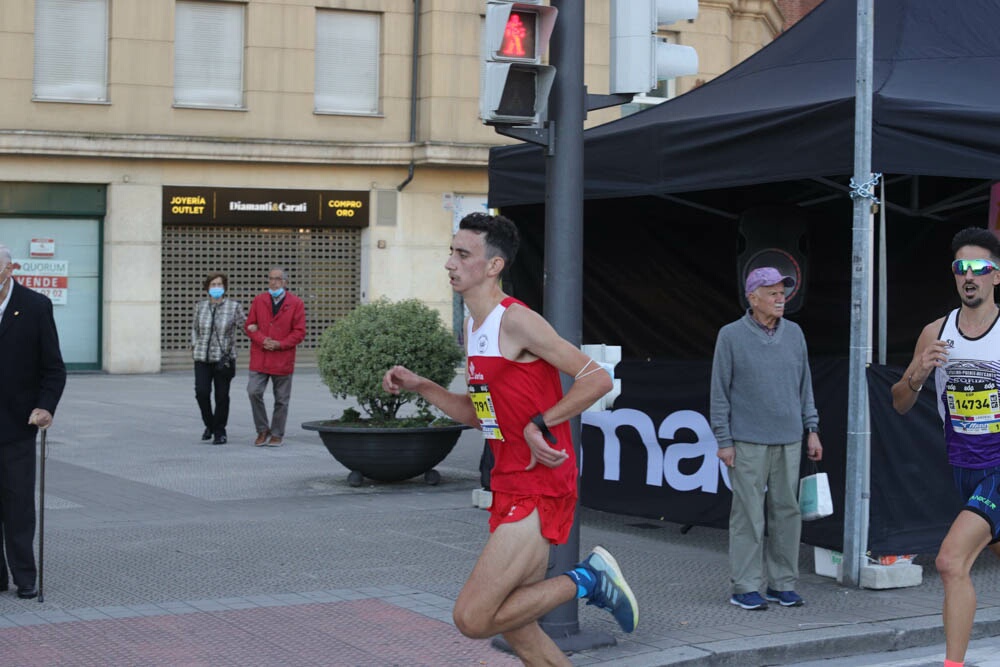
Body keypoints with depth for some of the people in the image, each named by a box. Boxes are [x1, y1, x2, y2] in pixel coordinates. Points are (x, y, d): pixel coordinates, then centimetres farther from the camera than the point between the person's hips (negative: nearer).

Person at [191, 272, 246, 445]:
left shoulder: (233, 306, -2)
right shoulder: (200, 306, 8)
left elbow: (244, 324, 1)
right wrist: (194, 345, 12)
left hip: (223, 359, -2)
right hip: (202, 359, 2)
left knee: (221, 396, 2)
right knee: (201, 392, -10)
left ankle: (220, 432, 16)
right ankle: (209, 424, 14)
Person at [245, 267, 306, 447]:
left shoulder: (296, 303, 0)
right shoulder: (258, 300, 8)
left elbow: (299, 332, -2)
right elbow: (250, 325, 8)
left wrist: (279, 344, -13)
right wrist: (262, 340, -11)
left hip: (283, 359, -1)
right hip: (259, 358, 1)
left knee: (281, 399, 5)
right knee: (254, 392, -11)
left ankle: (277, 434, 18)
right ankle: (263, 430, 6)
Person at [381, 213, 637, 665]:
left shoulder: (516, 321, -14)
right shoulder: (473, 326, 14)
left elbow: (597, 379, -17)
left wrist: (539, 424, -21)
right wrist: (419, 387, 11)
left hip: (540, 490, -9)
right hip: (508, 487, 9)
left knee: (472, 619, -14)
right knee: (517, 630, 14)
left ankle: (586, 580, -1)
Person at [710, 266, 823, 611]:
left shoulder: (794, 333, 10)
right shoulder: (731, 336, -3)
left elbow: (804, 385, 15)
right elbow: (720, 392, -2)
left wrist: (812, 429, 10)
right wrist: (724, 440, -6)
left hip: (789, 441, 4)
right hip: (748, 443, -4)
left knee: (787, 512, 6)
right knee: (748, 515, -3)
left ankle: (782, 583, 15)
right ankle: (745, 587, 4)